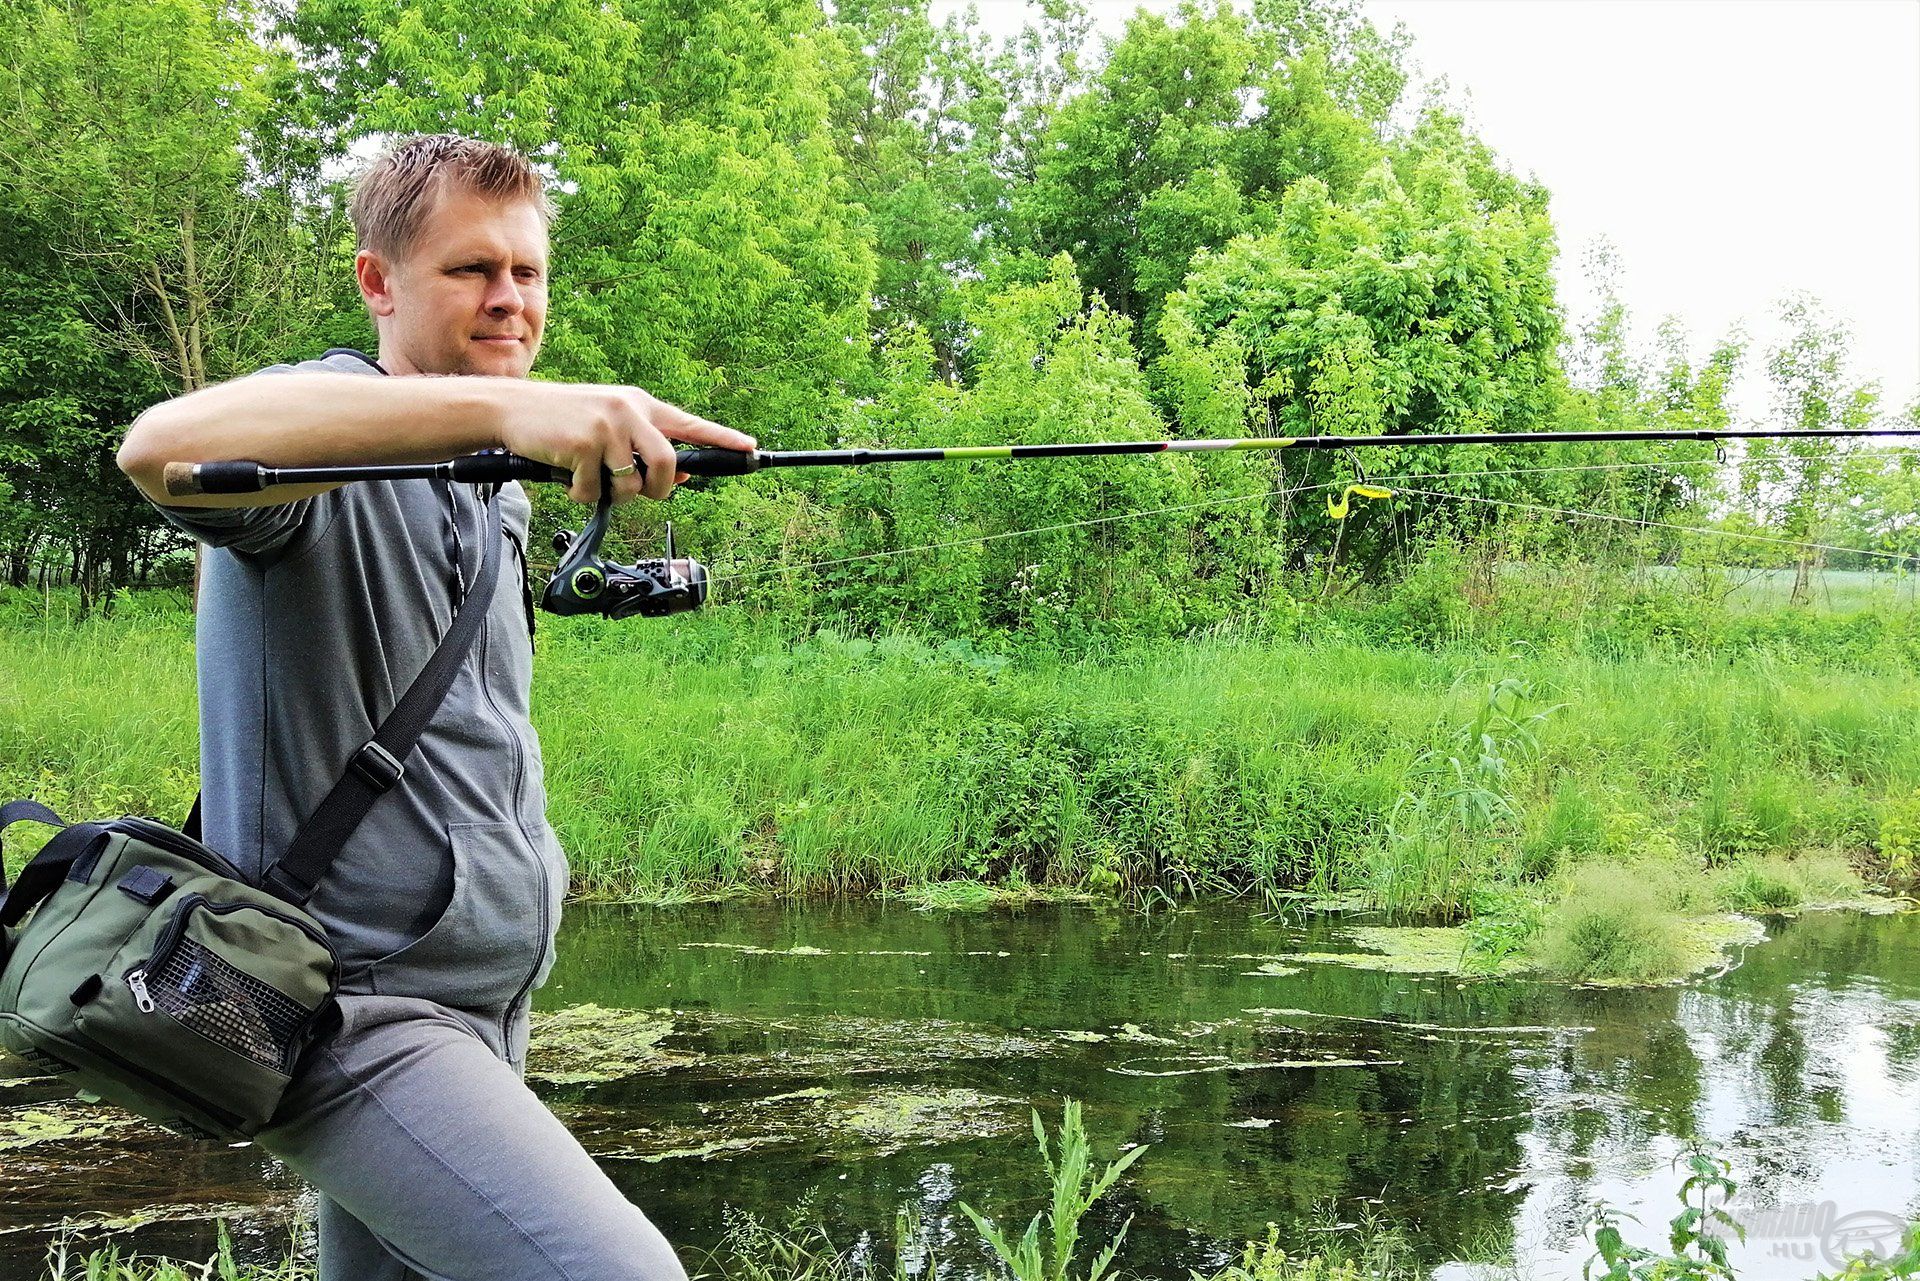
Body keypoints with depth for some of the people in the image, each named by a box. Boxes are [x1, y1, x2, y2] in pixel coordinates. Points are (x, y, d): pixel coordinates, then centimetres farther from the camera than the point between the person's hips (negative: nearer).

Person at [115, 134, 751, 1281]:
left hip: (481, 1003, 9)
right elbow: (165, 447, -37)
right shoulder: (332, 430, -11)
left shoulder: (492, 486, 19)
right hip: (359, 1002, -9)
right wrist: (501, 404, -45)